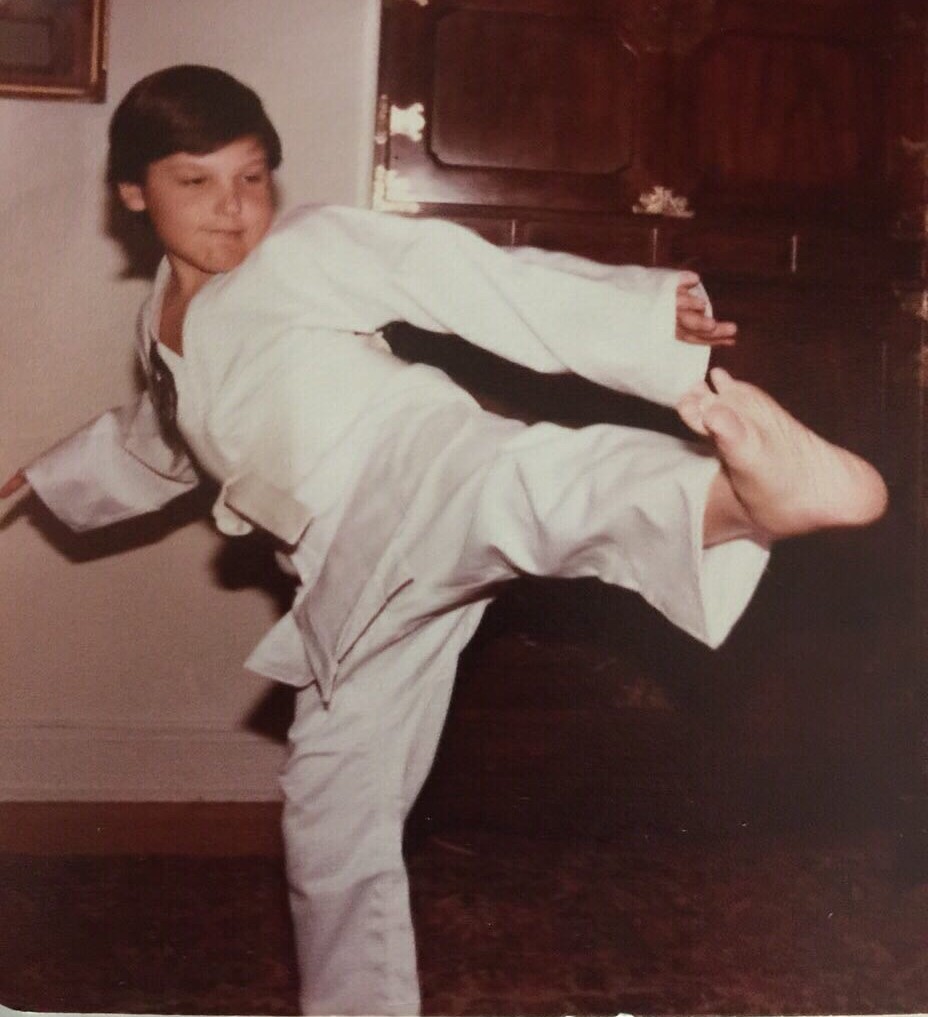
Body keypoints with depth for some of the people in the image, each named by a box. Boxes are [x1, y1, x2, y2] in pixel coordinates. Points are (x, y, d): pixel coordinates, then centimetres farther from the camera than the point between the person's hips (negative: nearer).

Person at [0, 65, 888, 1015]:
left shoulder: (310, 246, 2)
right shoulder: (165, 328, 23)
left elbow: (467, 279, -9)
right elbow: (156, 438, 45)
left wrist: (641, 321, -20)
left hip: (417, 477, -8)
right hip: (355, 575, 8)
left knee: (489, 487, -44)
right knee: (331, 820, 15)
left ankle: (748, 491, -71)